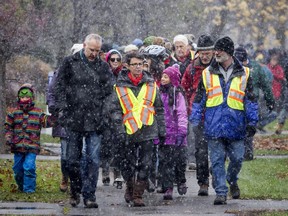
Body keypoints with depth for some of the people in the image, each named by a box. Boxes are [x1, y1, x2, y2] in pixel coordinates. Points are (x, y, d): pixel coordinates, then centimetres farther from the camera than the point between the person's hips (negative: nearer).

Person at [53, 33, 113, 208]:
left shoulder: (103, 67, 8)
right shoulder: (70, 63, 4)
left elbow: (108, 91, 10)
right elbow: (60, 87, 4)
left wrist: (104, 113, 0)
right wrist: (61, 109, -5)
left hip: (95, 121, 1)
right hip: (74, 119, -1)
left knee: (93, 159, -3)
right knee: (73, 158, 6)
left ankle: (89, 194, 2)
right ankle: (75, 192, 20)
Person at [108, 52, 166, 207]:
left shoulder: (151, 85, 7)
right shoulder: (120, 86, 1)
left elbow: (159, 109, 13)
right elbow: (114, 110, 0)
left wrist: (161, 130, 9)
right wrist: (119, 131, -8)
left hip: (148, 131, 1)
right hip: (128, 132, -1)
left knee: (144, 165, -3)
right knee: (128, 165, 7)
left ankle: (138, 195, 4)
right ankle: (130, 188, 29)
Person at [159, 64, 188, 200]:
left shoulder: (177, 94, -2)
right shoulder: (159, 93, 10)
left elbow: (182, 114, -4)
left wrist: (182, 131, -11)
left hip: (175, 132, -3)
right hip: (163, 133, 3)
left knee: (180, 160, 2)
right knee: (165, 162, -2)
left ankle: (181, 181, 27)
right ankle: (168, 188, -2)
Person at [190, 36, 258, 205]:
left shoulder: (243, 74, 5)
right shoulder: (208, 74, 6)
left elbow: (251, 100, 7)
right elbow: (199, 99, 10)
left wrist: (252, 122, 1)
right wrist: (195, 120, 4)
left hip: (236, 126, 0)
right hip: (214, 126, 0)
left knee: (237, 158, 4)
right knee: (217, 160, -1)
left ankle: (232, 181, 32)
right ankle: (221, 192, 5)